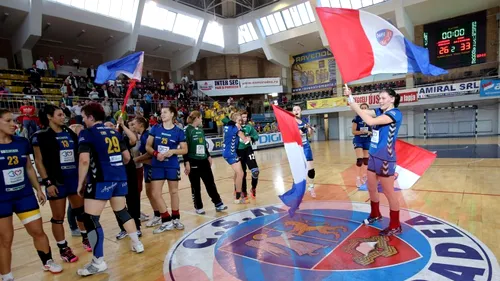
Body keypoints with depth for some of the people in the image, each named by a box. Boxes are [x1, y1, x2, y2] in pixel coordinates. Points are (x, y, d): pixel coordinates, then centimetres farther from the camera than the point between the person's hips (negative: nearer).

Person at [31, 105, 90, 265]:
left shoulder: (70, 133, 9)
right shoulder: (40, 136, -6)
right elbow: (39, 162, -7)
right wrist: (47, 182, -13)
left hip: (75, 178, 5)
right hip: (56, 181, -5)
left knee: (81, 210, 14)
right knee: (58, 217, 6)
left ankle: (85, 238, 32)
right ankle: (63, 249, 20)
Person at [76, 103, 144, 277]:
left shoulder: (86, 133, -4)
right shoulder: (114, 133, 14)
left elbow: (84, 160, -16)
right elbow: (127, 157, 16)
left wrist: (80, 184, -7)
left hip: (101, 180, -7)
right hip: (120, 178, 7)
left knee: (90, 220, 1)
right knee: (122, 212, 22)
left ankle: (98, 262, 4)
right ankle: (137, 244, 31)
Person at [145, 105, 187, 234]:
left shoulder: (179, 131, -4)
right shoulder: (155, 128, 2)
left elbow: (185, 150, -1)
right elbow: (148, 146, 3)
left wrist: (173, 151, -18)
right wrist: (156, 153, -15)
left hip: (172, 165, -2)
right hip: (157, 165, 2)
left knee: (174, 191, 11)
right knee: (155, 193, -1)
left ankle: (175, 219, 29)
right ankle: (167, 221, 13)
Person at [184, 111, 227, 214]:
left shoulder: (200, 130, 12)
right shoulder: (187, 130, -11)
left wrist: (208, 156, 21)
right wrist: (186, 162, -18)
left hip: (204, 161, 7)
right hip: (193, 162, -7)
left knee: (211, 183, 9)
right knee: (195, 186, 5)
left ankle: (218, 204, 17)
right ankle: (198, 207, 18)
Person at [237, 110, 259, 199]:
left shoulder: (249, 127, 0)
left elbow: (256, 136, 5)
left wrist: (251, 138, -15)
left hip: (248, 150, 1)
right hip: (238, 152, -1)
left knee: (255, 171, -9)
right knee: (242, 173, 10)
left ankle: (253, 188, 18)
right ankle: (244, 192, 28)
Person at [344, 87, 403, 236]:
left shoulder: (395, 113, -15)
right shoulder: (379, 111, 9)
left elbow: (370, 121, -28)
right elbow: (361, 111, 2)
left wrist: (355, 106, -22)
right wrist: (350, 97, -13)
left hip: (385, 158, -8)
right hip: (373, 156, 8)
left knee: (389, 192, 3)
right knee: (371, 188, 18)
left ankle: (395, 226, 18)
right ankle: (375, 214, 39)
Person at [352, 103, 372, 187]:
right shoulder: (357, 118, -7)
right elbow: (353, 132, -7)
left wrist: (370, 132, -14)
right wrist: (361, 131, -25)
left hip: (367, 140, 4)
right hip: (358, 140, -3)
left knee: (366, 159, 11)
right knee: (359, 159, -13)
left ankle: (364, 176, 28)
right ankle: (358, 178, -5)